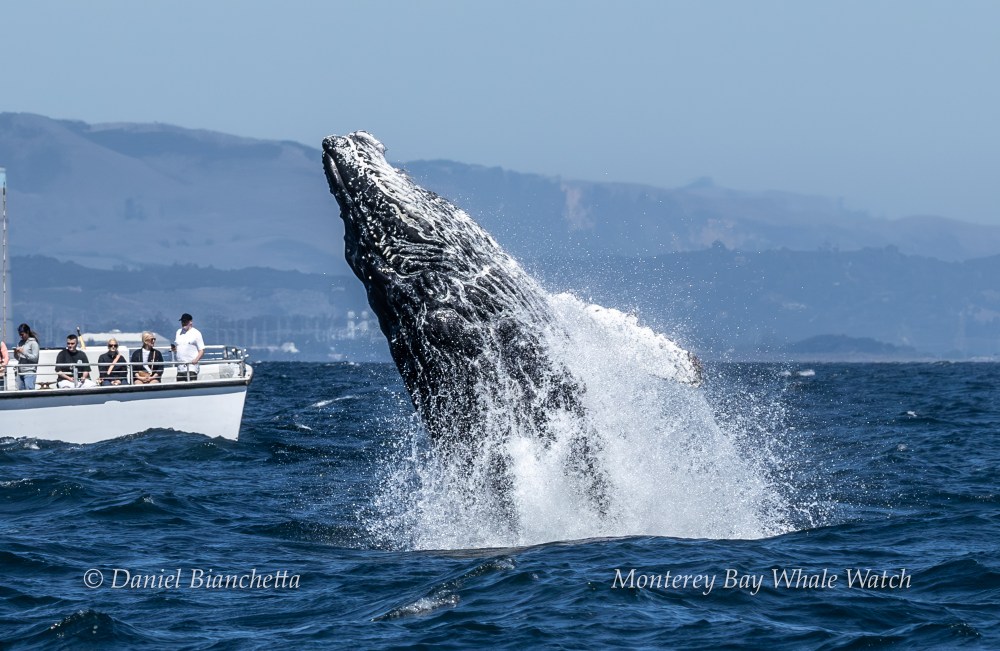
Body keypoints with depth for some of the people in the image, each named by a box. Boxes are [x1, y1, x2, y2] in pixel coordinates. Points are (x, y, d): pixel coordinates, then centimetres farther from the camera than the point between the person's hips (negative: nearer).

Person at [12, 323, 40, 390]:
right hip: (20, 372, 7)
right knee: (20, 391, 4)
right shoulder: (21, 343, 15)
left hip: (29, 372, -7)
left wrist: (23, 352, -15)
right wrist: (16, 353, 0)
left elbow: (35, 358, -10)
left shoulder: (33, 343, -4)